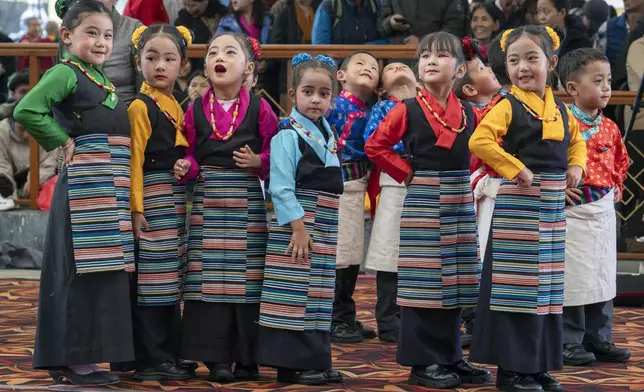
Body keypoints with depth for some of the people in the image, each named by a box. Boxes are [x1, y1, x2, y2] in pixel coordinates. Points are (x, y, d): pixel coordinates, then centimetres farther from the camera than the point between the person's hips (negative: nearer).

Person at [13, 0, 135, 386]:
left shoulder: (101, 78, 18)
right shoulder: (65, 73, -7)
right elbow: (26, 110, -21)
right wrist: (62, 141, -11)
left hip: (112, 187, 9)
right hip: (84, 184, -9)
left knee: (106, 270, 9)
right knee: (81, 271, -7)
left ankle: (83, 358, 15)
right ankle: (72, 360, -1)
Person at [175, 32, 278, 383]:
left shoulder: (259, 108, -1)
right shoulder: (196, 110, 4)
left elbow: (276, 152, 2)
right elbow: (191, 154, 9)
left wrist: (258, 162, -17)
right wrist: (186, 167, -12)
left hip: (247, 202, -1)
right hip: (208, 201, 2)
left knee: (246, 278, 1)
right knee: (210, 279, -1)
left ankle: (247, 358, 9)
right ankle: (217, 356, 4)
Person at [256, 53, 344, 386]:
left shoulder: (328, 135, 14)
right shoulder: (288, 136, -10)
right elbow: (281, 187, -16)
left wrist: (329, 227, 15)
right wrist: (298, 227, -21)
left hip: (324, 228, 8)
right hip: (295, 224, -8)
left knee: (318, 294, 11)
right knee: (295, 293, -9)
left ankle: (316, 360, 17)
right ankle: (291, 364, -6)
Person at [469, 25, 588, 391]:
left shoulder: (560, 109, 11)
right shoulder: (508, 107, -9)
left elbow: (576, 141, 28)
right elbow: (479, 141, -21)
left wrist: (576, 167, 9)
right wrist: (515, 169, -20)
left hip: (554, 205, 7)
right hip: (518, 204, -7)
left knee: (548, 287, 12)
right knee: (519, 286, -5)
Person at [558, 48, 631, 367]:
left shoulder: (609, 128, 9)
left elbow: (620, 160, 25)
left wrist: (617, 186, 14)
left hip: (604, 209, 7)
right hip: (573, 210, -7)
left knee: (603, 276, 12)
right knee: (572, 278, -2)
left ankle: (598, 339, 21)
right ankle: (570, 343, 7)